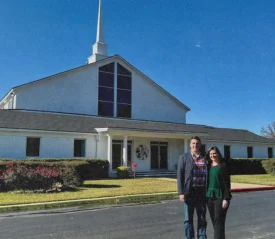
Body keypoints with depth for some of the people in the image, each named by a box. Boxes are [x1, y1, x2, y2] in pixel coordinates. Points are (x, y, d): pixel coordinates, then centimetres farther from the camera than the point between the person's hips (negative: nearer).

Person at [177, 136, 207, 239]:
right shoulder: (184, 157, 1)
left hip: (202, 192, 3)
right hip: (189, 192, -3)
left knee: (202, 218, 11)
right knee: (188, 219, 4)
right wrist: (181, 192, -10)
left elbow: (207, 175, 14)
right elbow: (180, 175, -3)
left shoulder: (204, 158, 10)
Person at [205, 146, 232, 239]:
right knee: (214, 222, 12)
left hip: (220, 197, -6)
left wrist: (226, 199, -13)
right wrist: (205, 196, 10)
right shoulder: (208, 166, 8)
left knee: (219, 222, -5)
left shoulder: (223, 166, -6)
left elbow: (226, 183, -9)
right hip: (209, 197, 6)